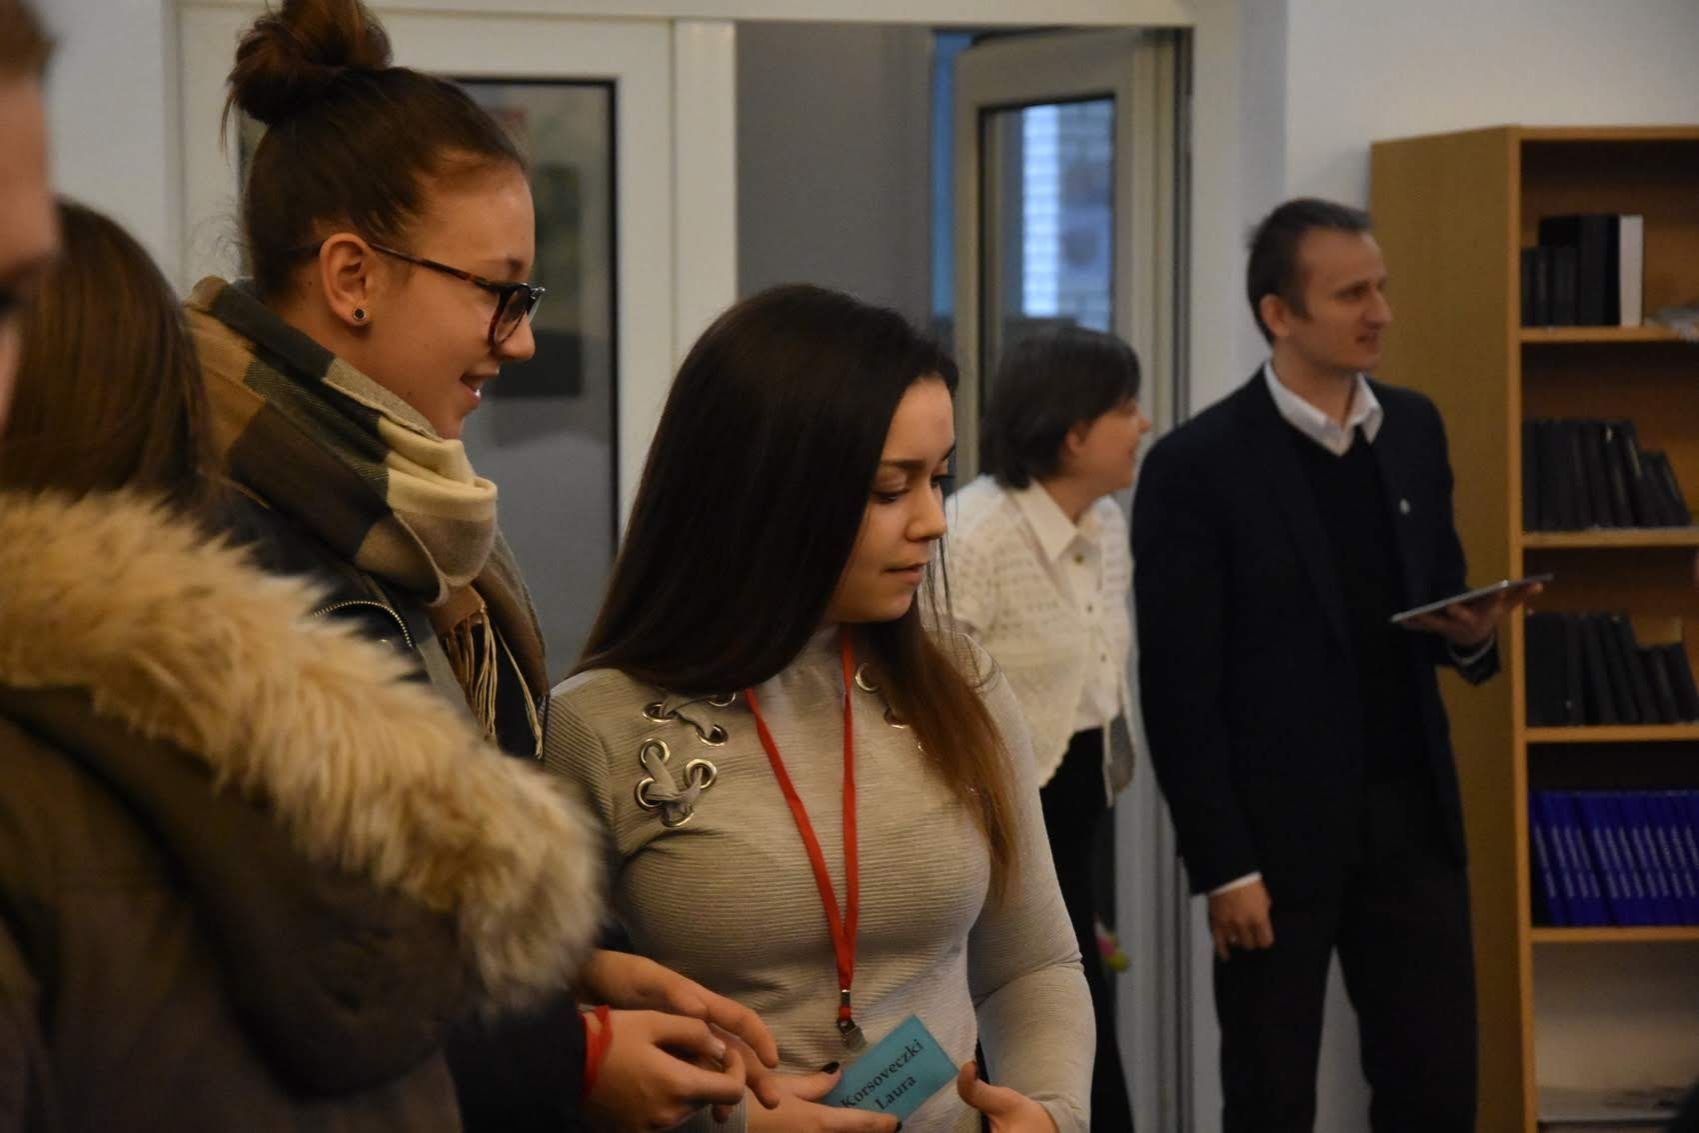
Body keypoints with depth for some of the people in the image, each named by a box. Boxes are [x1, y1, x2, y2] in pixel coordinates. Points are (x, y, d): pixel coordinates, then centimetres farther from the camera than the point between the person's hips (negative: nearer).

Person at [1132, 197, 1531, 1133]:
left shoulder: (1414, 429, 7)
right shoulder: (1196, 465, -12)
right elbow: (1178, 689, -12)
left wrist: (1470, 635, -7)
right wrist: (1223, 867, -14)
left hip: (1412, 816, 5)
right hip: (1277, 828, -5)